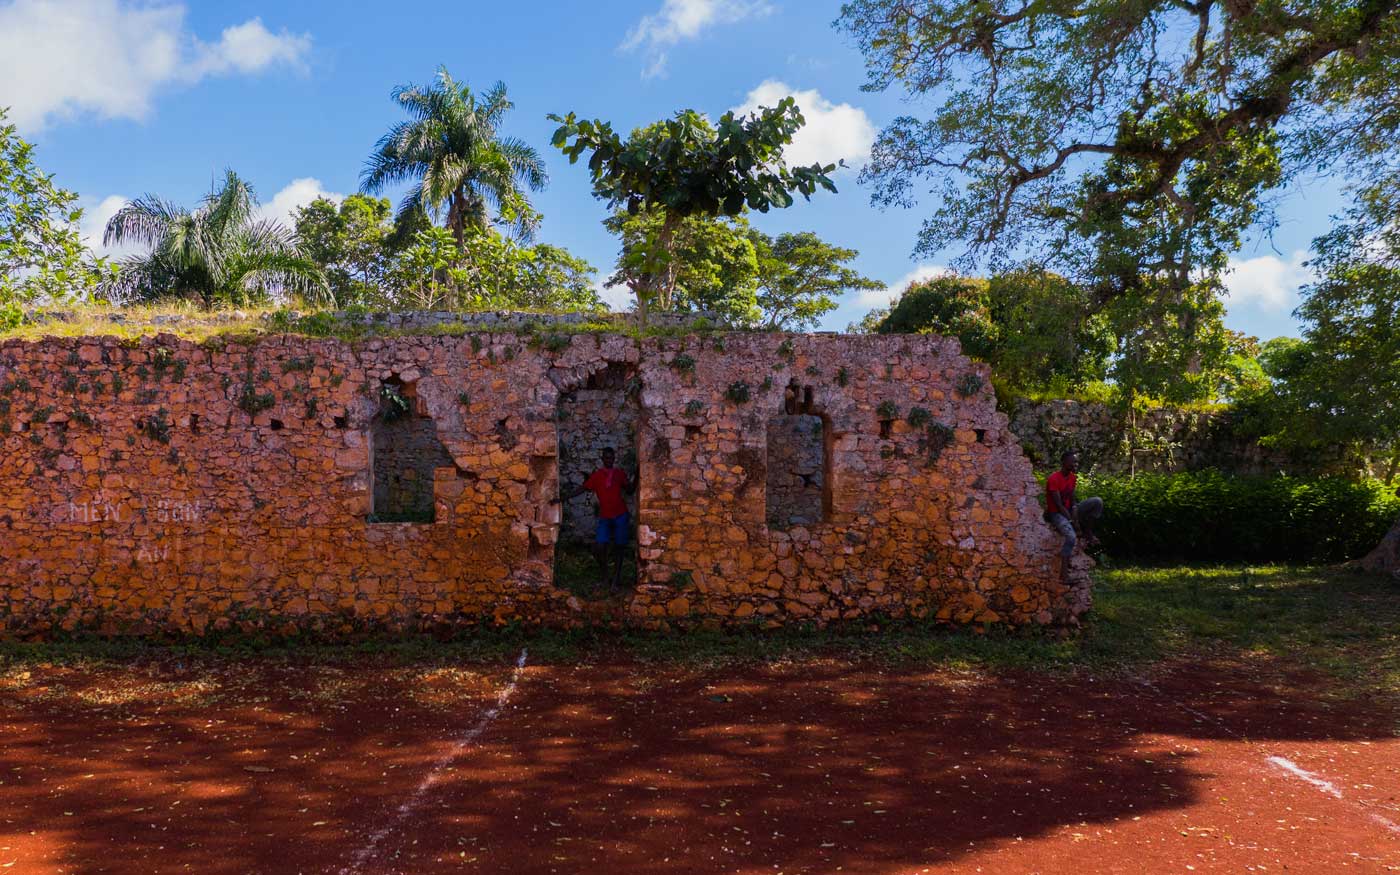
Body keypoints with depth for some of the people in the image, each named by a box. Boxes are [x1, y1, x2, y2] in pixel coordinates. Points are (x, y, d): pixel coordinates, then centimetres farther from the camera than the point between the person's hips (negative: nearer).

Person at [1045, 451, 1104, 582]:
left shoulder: (1073, 477, 4)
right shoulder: (1054, 479, -21)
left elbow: (1072, 500, 4)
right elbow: (1058, 505, -22)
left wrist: (1075, 517, -14)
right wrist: (1073, 522, -21)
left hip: (1068, 510, 8)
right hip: (1056, 513, -8)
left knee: (1098, 502, -9)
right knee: (1071, 536, -34)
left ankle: (1088, 533, 1)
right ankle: (1063, 574, -30)